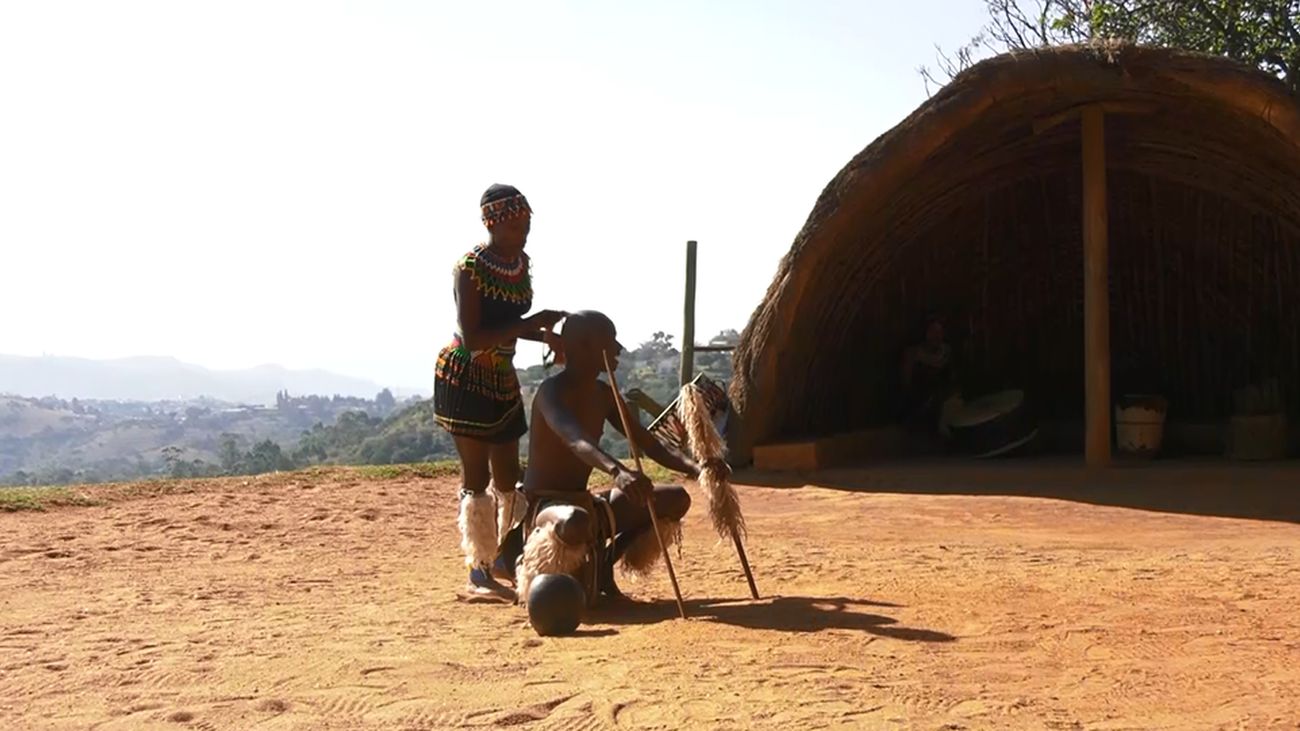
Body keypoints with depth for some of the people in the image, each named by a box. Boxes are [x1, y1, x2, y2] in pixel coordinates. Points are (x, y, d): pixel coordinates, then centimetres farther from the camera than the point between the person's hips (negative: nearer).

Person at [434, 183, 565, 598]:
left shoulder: (521, 264, 6)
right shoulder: (470, 268, -17)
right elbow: (473, 338, -24)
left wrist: (546, 336, -3)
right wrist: (531, 324, -27)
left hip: (502, 378, 8)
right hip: (464, 378, -8)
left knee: (507, 475, 10)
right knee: (477, 476, -4)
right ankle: (479, 572, 2)